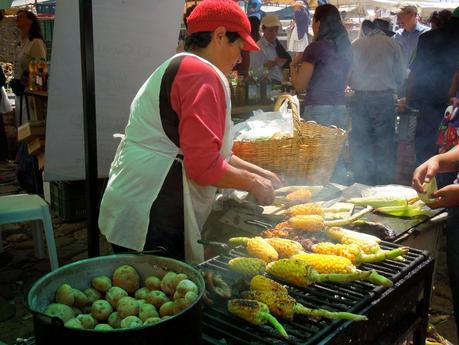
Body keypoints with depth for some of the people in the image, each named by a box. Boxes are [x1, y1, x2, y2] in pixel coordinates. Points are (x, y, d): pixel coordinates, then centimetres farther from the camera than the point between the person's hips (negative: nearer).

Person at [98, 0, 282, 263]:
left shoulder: (178, 69, 18)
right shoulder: (203, 75, -15)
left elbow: (205, 150, 24)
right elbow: (204, 166, -20)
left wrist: (257, 172, 22)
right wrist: (253, 183, -4)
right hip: (154, 224, -10)